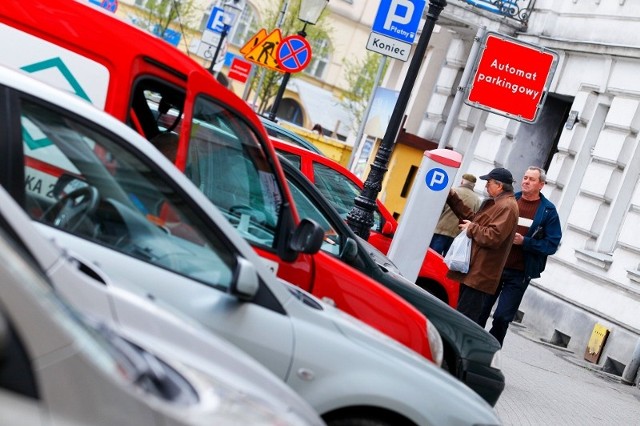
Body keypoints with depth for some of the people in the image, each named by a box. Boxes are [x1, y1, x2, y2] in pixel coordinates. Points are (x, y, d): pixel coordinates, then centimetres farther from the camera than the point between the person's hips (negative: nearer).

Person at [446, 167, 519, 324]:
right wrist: (452, 197, 17)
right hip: (473, 270, 11)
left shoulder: (507, 207, -16)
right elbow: (472, 218, 21)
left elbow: (494, 237, -25)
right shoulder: (494, 203, 18)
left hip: (480, 274, -11)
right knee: (462, 315, 18)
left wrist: (471, 228, -11)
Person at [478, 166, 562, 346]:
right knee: (480, 312, 8)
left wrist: (524, 241, -17)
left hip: (520, 273, -3)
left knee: (502, 318, -2)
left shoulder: (548, 211, -2)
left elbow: (551, 245, -5)